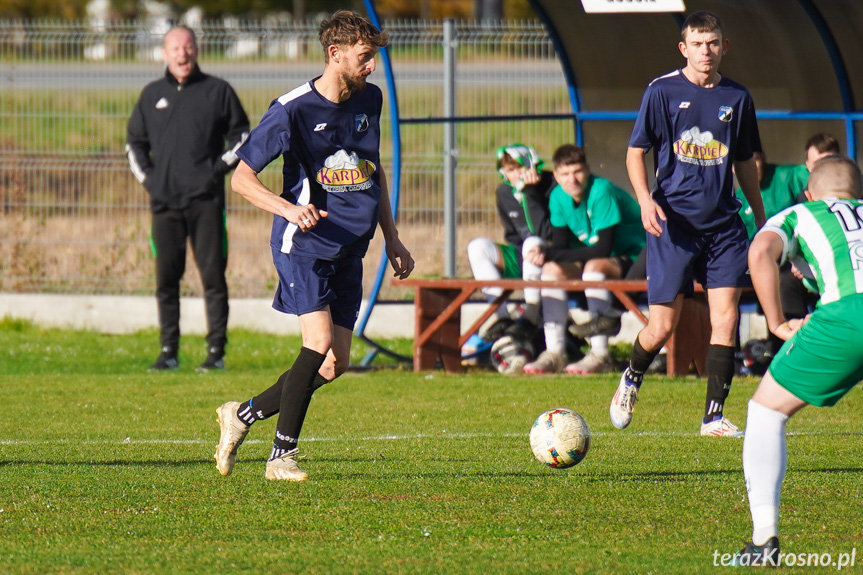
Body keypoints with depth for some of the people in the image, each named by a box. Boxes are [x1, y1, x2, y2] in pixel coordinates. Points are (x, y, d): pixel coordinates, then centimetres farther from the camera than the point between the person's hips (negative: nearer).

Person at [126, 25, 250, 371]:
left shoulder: (217, 91, 6)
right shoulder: (152, 95, 14)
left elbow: (241, 135, 9)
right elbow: (135, 142, 22)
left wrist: (220, 167, -3)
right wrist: (145, 176, 8)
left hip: (206, 200, -3)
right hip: (164, 202, 3)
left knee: (213, 275, -4)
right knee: (166, 278, 2)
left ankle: (216, 351, -1)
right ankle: (168, 351, 7)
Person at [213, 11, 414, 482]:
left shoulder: (369, 100, 8)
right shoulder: (293, 109, -12)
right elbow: (240, 178, -8)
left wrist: (392, 239, 22)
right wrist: (287, 208, -26)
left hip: (349, 249, 7)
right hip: (304, 245, -7)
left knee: (335, 364, 2)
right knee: (320, 344, -21)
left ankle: (244, 413, 21)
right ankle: (282, 456, -11)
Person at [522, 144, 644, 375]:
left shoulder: (602, 192, -24)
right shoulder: (558, 197, -1)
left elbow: (604, 248, -26)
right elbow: (560, 245, 1)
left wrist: (552, 254, -25)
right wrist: (544, 255, -25)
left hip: (634, 260, -8)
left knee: (594, 266, -34)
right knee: (552, 269, -10)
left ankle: (600, 355, -33)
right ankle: (554, 353, -14)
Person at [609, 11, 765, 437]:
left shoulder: (736, 98, 9)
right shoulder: (662, 92, -2)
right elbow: (636, 152, 1)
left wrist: (763, 221, 21)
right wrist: (645, 200, -16)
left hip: (723, 224, 3)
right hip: (673, 223, -3)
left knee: (725, 317, -7)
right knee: (663, 325, -2)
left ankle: (714, 416, 0)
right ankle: (631, 379, 29)